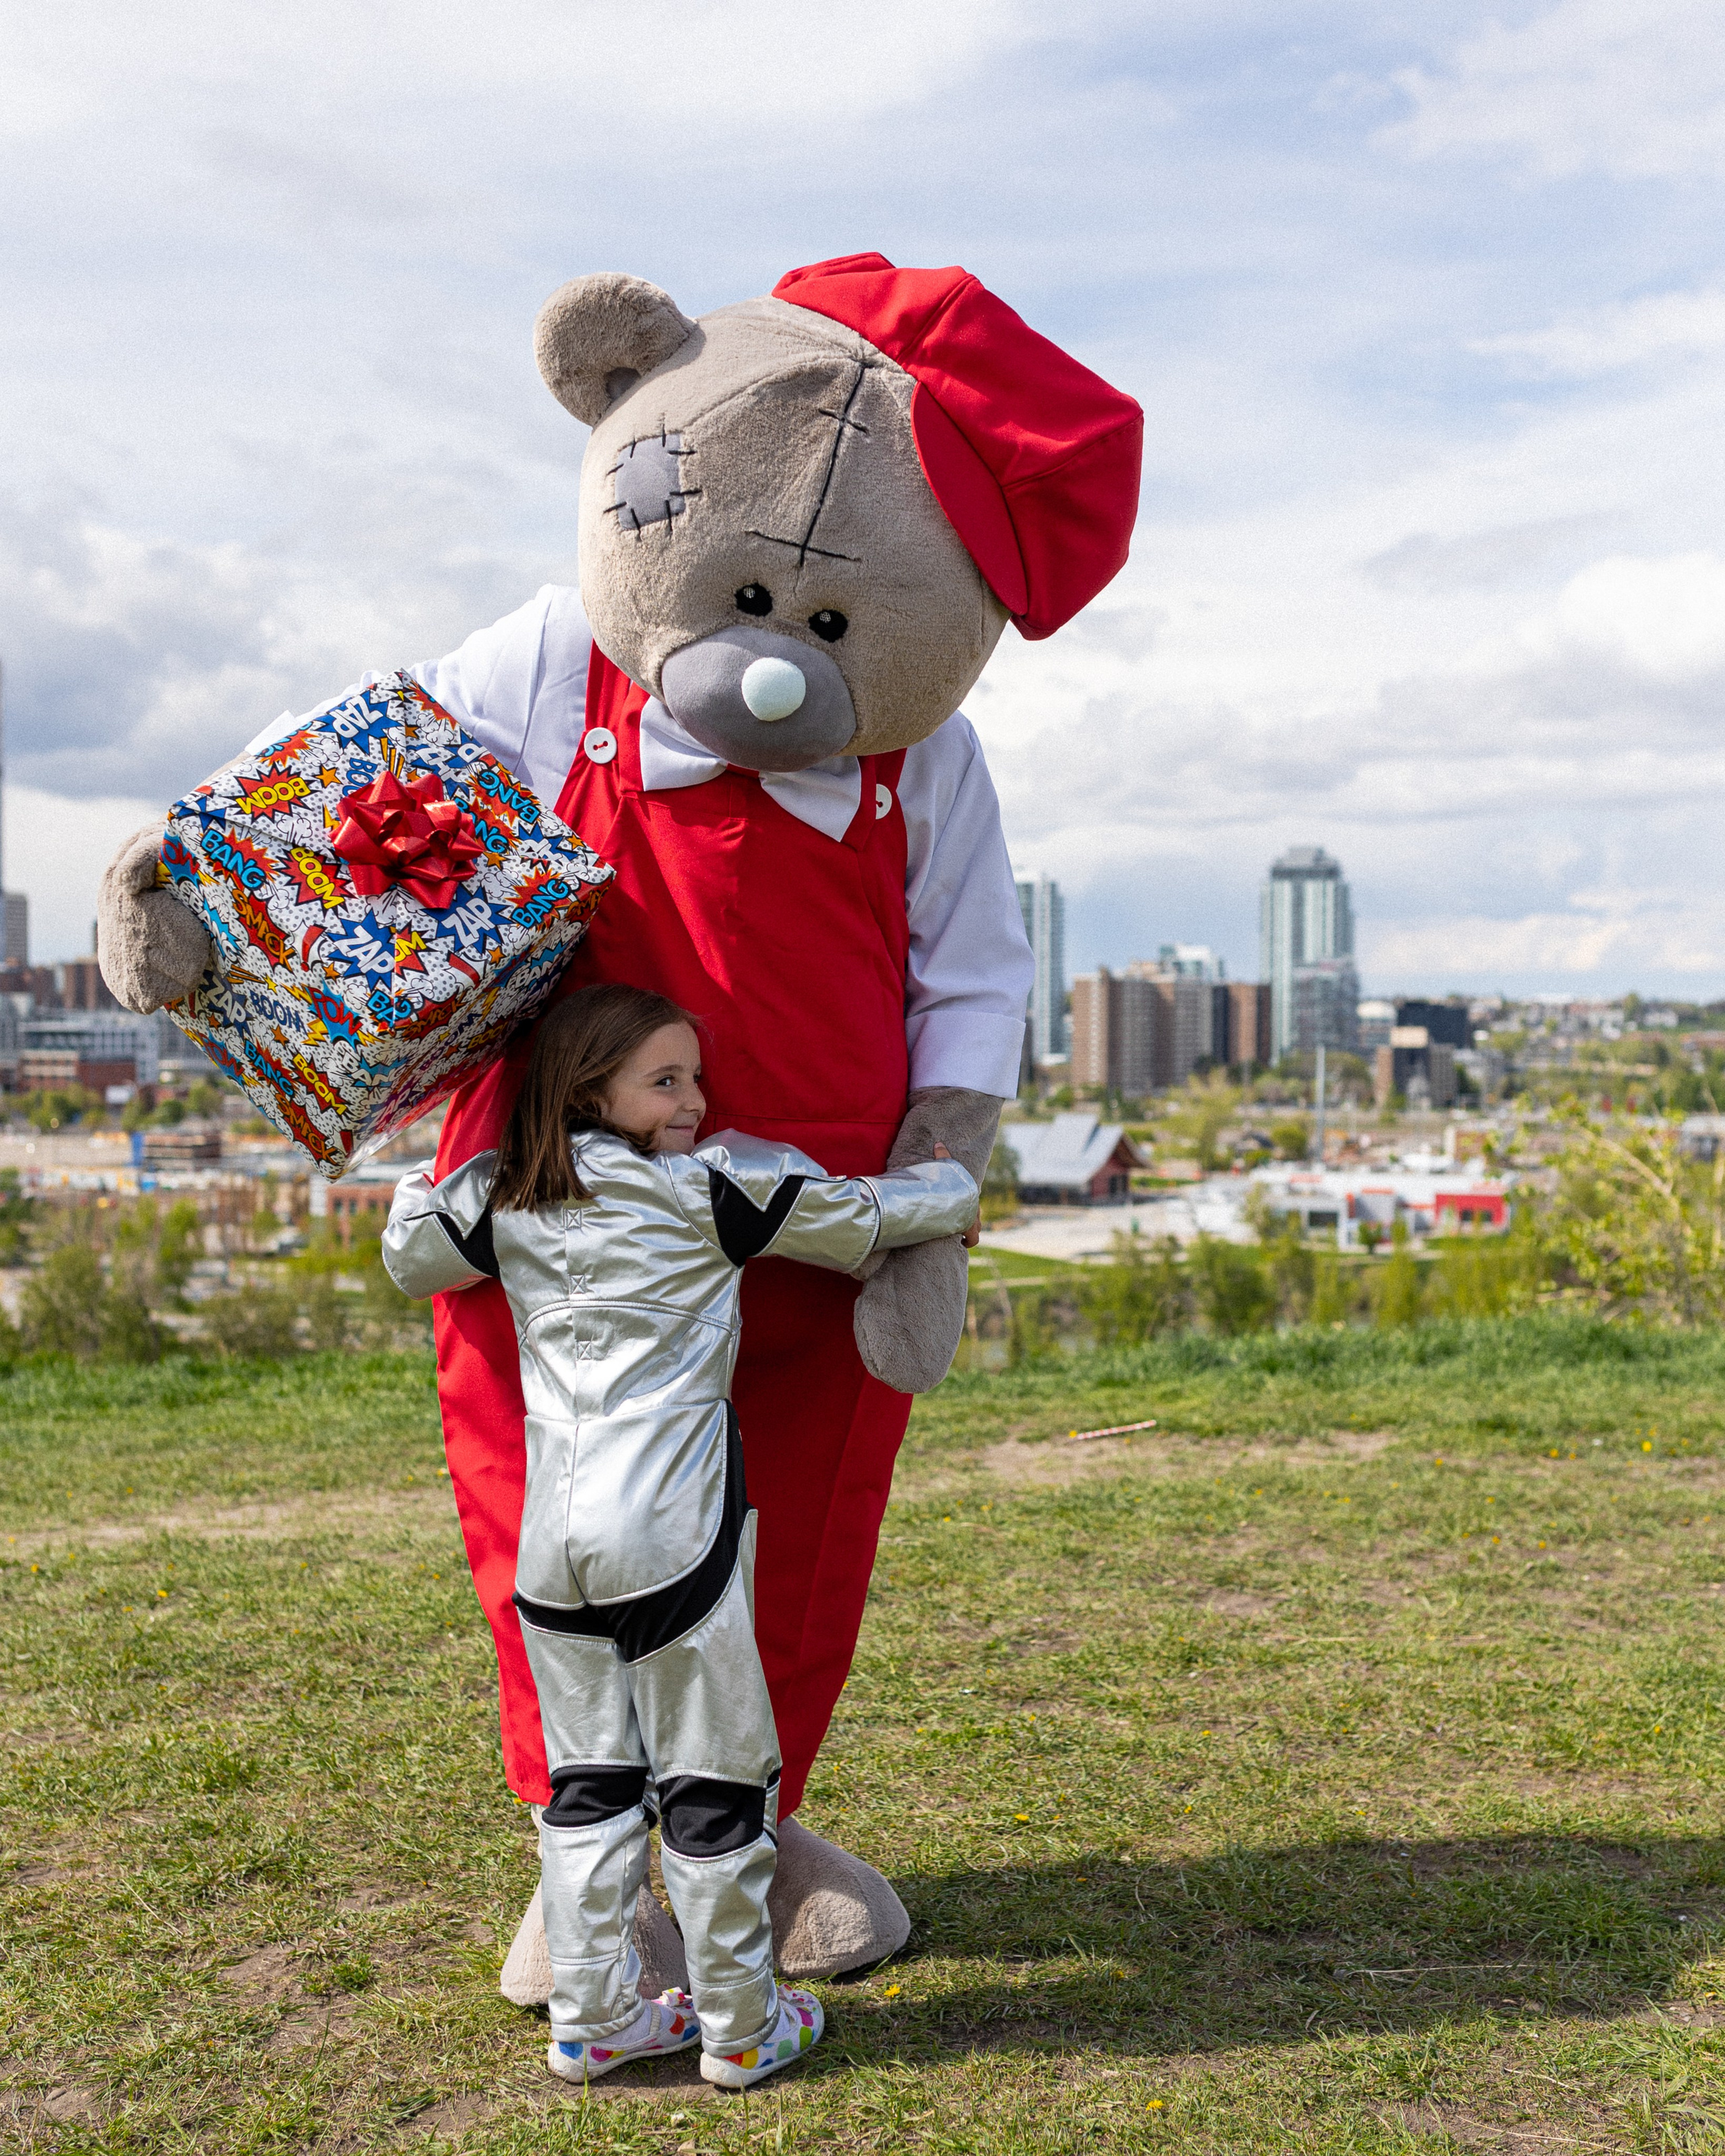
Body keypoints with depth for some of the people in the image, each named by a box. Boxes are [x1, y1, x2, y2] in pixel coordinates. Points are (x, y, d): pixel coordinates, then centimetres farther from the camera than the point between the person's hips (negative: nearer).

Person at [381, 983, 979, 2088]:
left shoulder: (506, 1201, 9)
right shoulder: (715, 1182, -3)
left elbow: (411, 1256, 24)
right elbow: (861, 1217, 5)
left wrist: (431, 1177, 40)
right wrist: (956, 1190, 24)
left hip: (551, 1537, 5)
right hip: (673, 1533, -5)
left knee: (587, 1780, 16)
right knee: (715, 1779, 7)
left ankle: (593, 2019, 23)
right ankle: (742, 2026, 18)